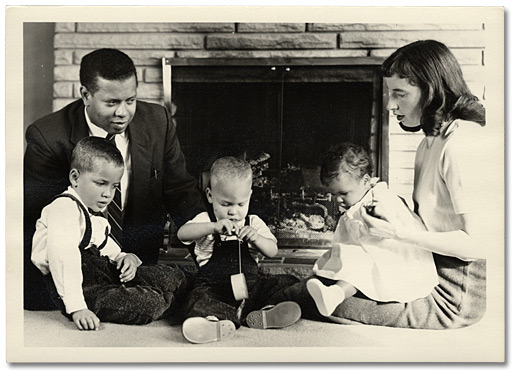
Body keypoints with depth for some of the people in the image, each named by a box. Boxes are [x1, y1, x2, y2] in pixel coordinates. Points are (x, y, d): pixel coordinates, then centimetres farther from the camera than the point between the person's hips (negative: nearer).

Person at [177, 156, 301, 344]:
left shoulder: (253, 223, 12)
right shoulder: (205, 220, 5)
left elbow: (273, 251, 5)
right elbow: (182, 233, -16)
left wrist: (255, 238, -18)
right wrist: (214, 227, -33)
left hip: (249, 281, 3)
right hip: (214, 284, -3)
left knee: (288, 283, -16)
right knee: (199, 297, -34)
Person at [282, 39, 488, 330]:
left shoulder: (462, 146, -21)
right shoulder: (433, 141, 10)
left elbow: (480, 243, -23)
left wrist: (402, 234, -21)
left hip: (453, 300, -9)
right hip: (433, 273, 9)